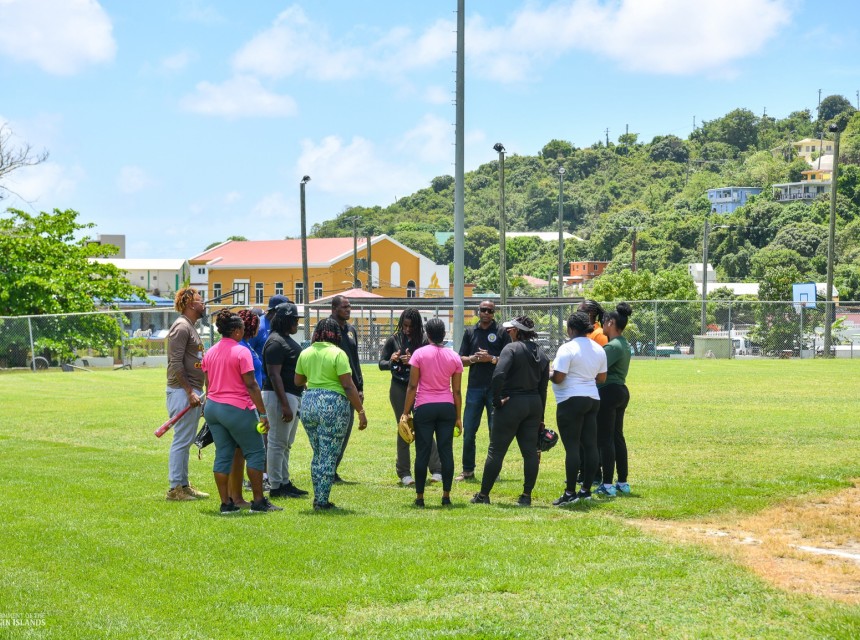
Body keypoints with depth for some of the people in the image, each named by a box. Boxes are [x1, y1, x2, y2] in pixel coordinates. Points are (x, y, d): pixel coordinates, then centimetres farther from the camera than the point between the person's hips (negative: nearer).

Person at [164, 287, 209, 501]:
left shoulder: (190, 327, 19)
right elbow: (176, 364, -19)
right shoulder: (181, 327, -12)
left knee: (186, 441, 13)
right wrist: (189, 392, -21)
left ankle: (183, 485, 19)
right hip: (182, 392, -10)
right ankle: (175, 488, -4)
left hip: (192, 391, 10)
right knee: (182, 441, -8)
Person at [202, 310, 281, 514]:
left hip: (212, 407, 7)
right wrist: (263, 413, -12)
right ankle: (259, 501, 3)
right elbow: (251, 385, -15)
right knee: (255, 452, 3)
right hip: (237, 409, -7)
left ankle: (225, 503, 8)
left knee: (222, 455, 9)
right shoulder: (242, 351, -12)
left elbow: (208, 384, 16)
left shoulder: (210, 353, 10)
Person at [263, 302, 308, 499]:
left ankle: (285, 482, 23)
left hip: (294, 396, 11)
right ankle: (276, 487, -1)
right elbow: (274, 375, -22)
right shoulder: (276, 342, -16)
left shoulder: (287, 340, 16)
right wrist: (285, 405, -25)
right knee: (278, 442, -5)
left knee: (286, 443, 15)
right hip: (280, 396, -11)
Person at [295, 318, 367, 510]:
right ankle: (322, 501, 2)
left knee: (318, 455, 18)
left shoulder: (305, 353, 8)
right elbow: (348, 386, -13)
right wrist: (361, 411, -9)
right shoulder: (338, 354, -9)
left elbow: (298, 381, 19)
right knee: (329, 457, 1)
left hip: (309, 403, 6)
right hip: (333, 405, -6)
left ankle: (318, 498, 20)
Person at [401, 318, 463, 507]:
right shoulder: (454, 357, 4)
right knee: (446, 452, 5)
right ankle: (446, 496, 6)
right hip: (447, 407, 2)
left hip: (424, 407, -2)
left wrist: (405, 412, -2)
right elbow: (456, 390, 6)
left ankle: (419, 497, 5)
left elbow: (412, 386, -6)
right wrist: (458, 417, 12)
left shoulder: (419, 354, -4)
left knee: (422, 453, 2)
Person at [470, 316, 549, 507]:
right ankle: (526, 496, 7)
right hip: (534, 405, 6)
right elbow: (543, 387, 13)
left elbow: (498, 375, -26)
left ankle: (483, 495, 8)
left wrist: (497, 399, -14)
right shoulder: (541, 354, 11)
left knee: (496, 450, 2)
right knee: (530, 451, 6)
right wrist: (540, 417, 17)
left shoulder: (512, 348, -11)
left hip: (512, 404, -6)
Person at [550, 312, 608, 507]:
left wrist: (549, 375, 3)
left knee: (572, 447, -7)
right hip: (593, 399, 8)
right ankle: (586, 490, 13)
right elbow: (602, 377, 14)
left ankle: (570, 493, -6)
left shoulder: (567, 348, -15)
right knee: (590, 445, 8)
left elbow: (558, 378, -18)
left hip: (571, 401, -8)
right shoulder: (598, 349, 9)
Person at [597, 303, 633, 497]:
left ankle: (608, 484, -4)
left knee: (605, 439, -5)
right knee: (618, 437, 15)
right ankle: (623, 482, 19)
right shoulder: (624, 344, 14)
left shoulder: (613, 346, -18)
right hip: (621, 391, 10)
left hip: (609, 392, -10)